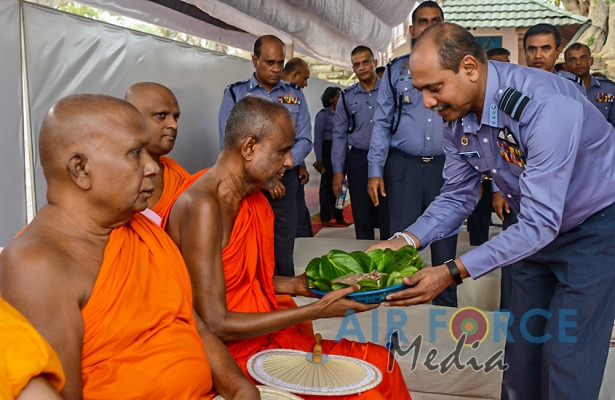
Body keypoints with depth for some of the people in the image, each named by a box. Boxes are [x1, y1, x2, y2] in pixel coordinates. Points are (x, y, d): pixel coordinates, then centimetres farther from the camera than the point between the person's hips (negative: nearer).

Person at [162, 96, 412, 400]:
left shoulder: (253, 199, 3)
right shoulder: (203, 206, -23)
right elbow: (215, 326, -24)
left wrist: (297, 285, -1)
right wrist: (314, 311, -20)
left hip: (266, 336, 8)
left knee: (380, 362, 3)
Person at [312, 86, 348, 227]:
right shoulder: (323, 114, -4)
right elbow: (318, 138, -7)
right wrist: (319, 159, -13)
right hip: (328, 151, -5)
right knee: (327, 184, 0)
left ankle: (338, 216, 16)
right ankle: (325, 218, 7)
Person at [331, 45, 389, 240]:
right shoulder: (347, 96, 10)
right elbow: (339, 134, 9)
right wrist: (338, 170, 2)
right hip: (358, 160, 2)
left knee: (389, 219, 0)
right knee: (362, 220, 10)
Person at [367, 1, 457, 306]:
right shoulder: (396, 70, 8)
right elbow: (382, 124, 5)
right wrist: (375, 170, -3)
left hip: (446, 167, 1)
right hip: (403, 167, 0)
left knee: (445, 243, 8)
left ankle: (446, 307, 22)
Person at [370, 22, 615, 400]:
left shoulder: (545, 105, -34)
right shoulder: (458, 119, -11)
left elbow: (540, 223, -35)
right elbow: (456, 197, -1)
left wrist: (453, 272, -38)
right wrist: (404, 241, -18)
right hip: (537, 228, 7)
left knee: (567, 357, -5)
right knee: (521, 345, 13)